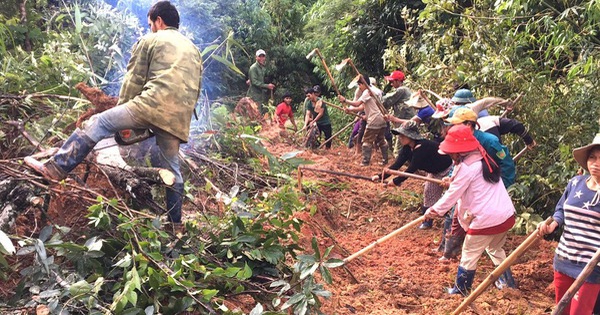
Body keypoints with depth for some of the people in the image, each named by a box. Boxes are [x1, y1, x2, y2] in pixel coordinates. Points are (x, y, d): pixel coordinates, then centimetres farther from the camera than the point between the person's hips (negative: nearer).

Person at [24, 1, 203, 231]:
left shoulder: (150, 41, 11)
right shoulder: (193, 50, 28)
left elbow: (134, 80, 7)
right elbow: (195, 90, 27)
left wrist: (121, 109, 17)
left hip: (153, 106, -6)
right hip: (179, 118, 6)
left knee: (98, 123, 4)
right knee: (172, 169, 13)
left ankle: (57, 168, -1)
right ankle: (176, 223, 18)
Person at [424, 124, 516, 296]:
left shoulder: (466, 167, -16)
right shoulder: (483, 159, 13)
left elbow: (452, 194, -9)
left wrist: (434, 210, 2)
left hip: (486, 220, -9)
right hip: (506, 216, 9)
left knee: (469, 255, 9)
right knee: (495, 249, 31)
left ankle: (460, 290, 19)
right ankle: (508, 280, 40)